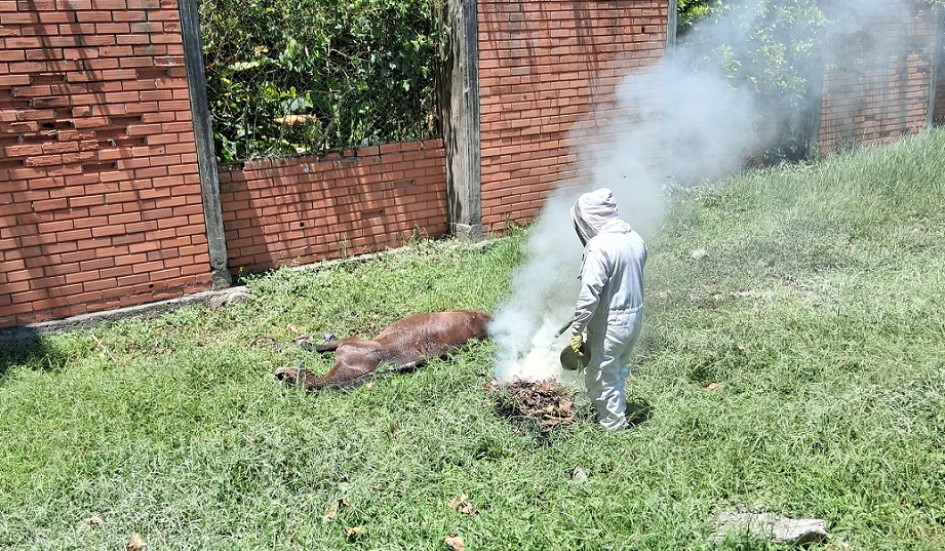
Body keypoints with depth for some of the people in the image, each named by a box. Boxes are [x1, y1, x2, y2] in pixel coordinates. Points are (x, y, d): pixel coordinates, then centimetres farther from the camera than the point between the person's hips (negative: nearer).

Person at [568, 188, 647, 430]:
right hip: (635, 317, 9)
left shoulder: (599, 247, -23)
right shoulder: (635, 239, 2)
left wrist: (577, 331, -19)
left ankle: (612, 427, 21)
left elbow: (589, 293, -25)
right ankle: (618, 416, 41)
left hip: (609, 323, -8)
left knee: (601, 377, 9)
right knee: (619, 371, 25)